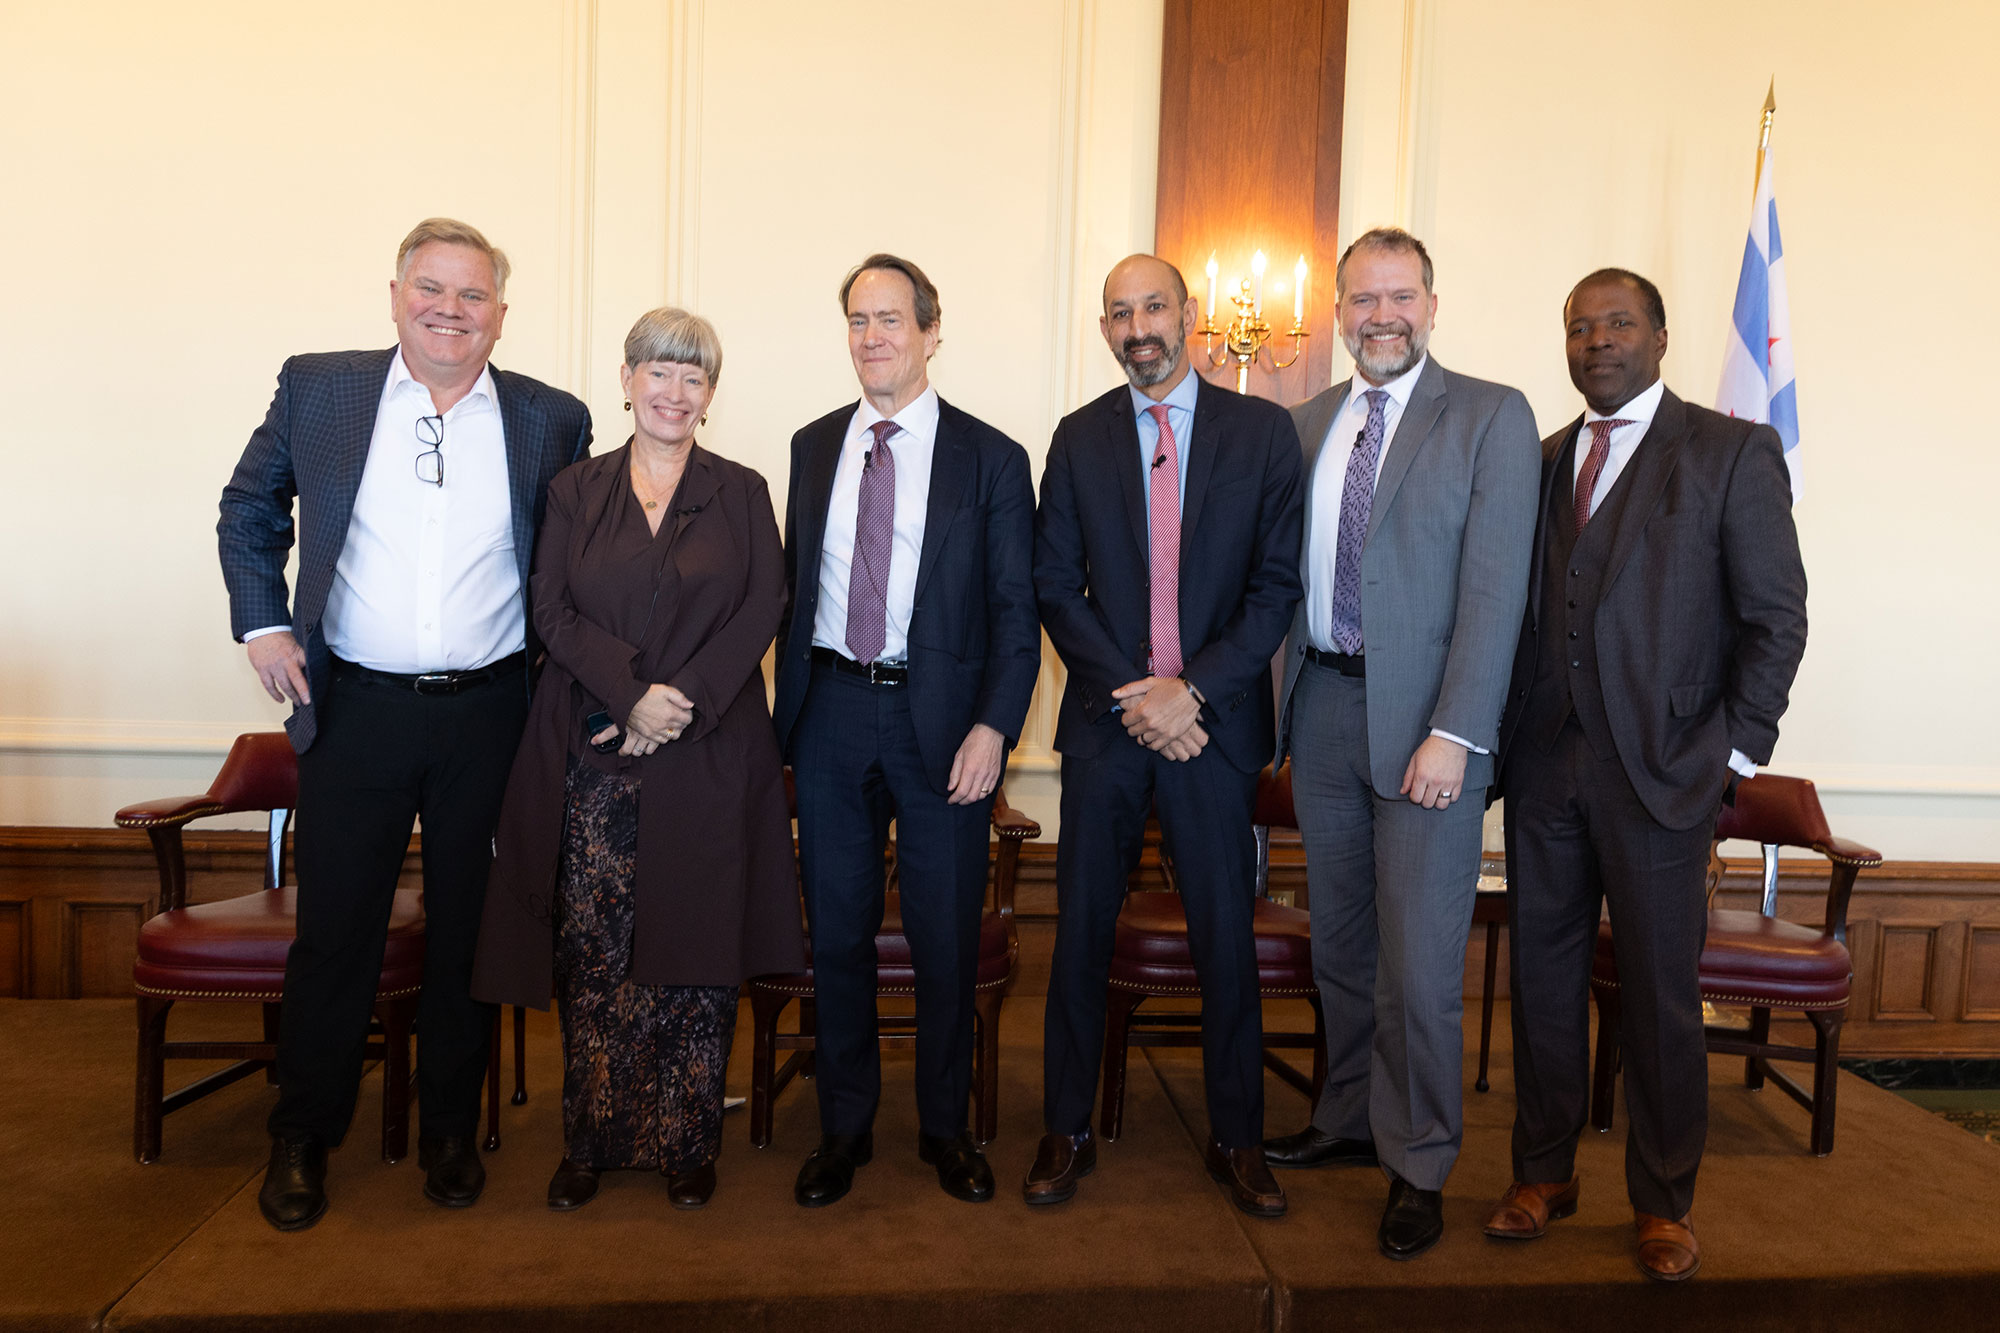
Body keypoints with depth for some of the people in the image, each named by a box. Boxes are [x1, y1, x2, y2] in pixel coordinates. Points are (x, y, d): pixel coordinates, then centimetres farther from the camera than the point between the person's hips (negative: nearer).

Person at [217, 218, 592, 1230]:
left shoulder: (551, 420, 1)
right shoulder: (316, 389, 2)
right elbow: (249, 511, 14)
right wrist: (261, 623, 5)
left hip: (490, 714, 0)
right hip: (356, 707, 0)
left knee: (468, 930, 11)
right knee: (334, 929, 7)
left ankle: (450, 1134, 28)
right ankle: (302, 1138, 27)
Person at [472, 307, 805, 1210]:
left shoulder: (742, 493, 8)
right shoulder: (575, 491, 11)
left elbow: (762, 611, -1)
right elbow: (552, 610, 2)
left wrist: (681, 699, -12)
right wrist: (632, 691, -13)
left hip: (707, 756, 0)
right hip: (593, 756, 1)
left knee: (695, 954, 2)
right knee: (593, 955, 3)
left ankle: (687, 1144, 16)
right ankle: (592, 1141, 18)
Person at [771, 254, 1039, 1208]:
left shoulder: (990, 458, 0)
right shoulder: (814, 447, 12)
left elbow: (1015, 611, -3)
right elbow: (794, 583, 14)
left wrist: (993, 727, -14)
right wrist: (790, 703, 8)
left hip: (942, 720, -3)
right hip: (831, 712, 3)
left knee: (947, 938, 7)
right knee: (836, 933, 10)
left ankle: (945, 1127, 28)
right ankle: (844, 1128, 28)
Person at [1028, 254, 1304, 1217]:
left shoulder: (1262, 431, 3)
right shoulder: (1078, 439, 7)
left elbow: (1278, 585, -2)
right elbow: (1055, 587, 3)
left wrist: (1193, 688, -13)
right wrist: (1132, 695, -9)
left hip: (1216, 720, -1)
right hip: (1104, 721, 1)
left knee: (1225, 936, 6)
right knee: (1082, 930, 7)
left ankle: (1236, 1139, 23)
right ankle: (1066, 1132, 22)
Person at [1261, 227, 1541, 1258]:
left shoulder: (1491, 417, -3)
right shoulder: (1307, 424, 13)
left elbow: (1494, 586, -11)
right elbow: (1287, 572, 12)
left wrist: (1453, 734, -18)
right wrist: (1289, 700, 4)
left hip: (1425, 719, -5)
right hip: (1323, 705, 5)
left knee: (1417, 961, 0)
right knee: (1339, 943, 16)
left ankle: (1417, 1165, 19)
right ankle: (1351, 1121, 34)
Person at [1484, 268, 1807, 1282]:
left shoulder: (1734, 452, 1)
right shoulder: (1539, 461, 14)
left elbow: (1776, 616, -2)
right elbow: (1522, 612, 11)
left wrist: (1735, 753, -7)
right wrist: (1502, 740, 2)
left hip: (1659, 774, -3)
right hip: (1544, 769, 4)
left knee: (1661, 991, 5)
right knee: (1542, 976, 10)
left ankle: (1663, 1205, 22)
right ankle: (1544, 1174, 26)